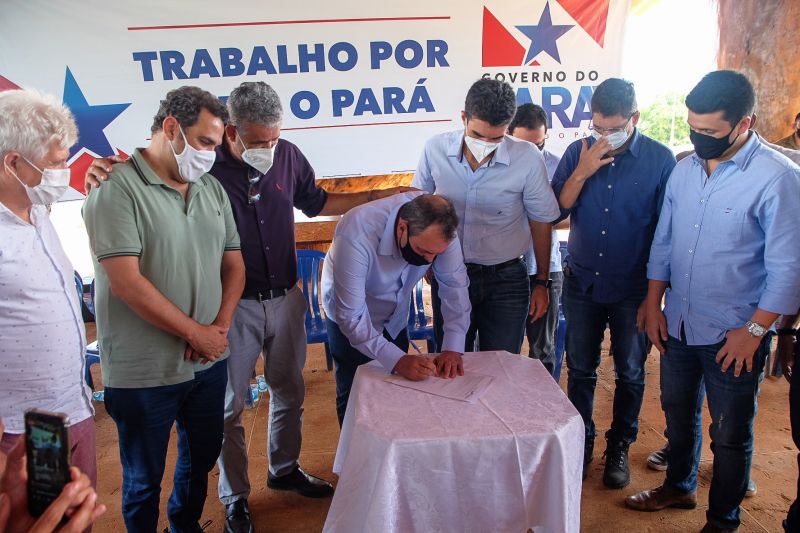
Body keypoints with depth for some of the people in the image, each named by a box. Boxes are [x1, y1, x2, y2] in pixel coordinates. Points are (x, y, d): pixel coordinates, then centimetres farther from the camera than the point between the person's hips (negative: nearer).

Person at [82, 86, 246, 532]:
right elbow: (126, 282, -20)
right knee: (144, 480, 15)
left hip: (209, 361, 6)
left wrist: (221, 326, -7)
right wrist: (195, 332, -14)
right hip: (144, 373, -6)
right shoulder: (117, 189, -14)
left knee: (202, 460, 24)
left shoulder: (213, 188, 6)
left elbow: (234, 263, 8)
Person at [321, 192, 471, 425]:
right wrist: (397, 361, -43)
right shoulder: (357, 237, -39)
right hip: (351, 320, -3)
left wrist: (453, 348, -30)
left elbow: (455, 286, -21)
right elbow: (351, 317, -35)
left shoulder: (438, 227, -27)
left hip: (395, 315, 4)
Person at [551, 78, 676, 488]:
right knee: (580, 370, 13)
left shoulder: (660, 159, -8)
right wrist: (582, 172, -19)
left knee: (630, 373, 13)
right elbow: (556, 210, -6)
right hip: (583, 282, 2)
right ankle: (581, 442, 33)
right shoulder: (578, 153, -3)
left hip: (633, 288, -1)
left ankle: (619, 446, 34)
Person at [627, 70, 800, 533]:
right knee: (678, 412, 22)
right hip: (677, 324, 6)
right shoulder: (684, 170, 3)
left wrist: (754, 330, -15)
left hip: (733, 336, -5)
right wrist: (654, 304, 6)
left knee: (730, 434, 11)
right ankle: (679, 487, 46)